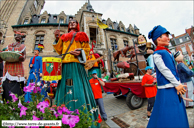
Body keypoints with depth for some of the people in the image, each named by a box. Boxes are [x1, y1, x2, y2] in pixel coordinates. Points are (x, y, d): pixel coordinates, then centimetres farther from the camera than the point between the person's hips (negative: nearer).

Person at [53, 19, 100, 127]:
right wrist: (57, 39, 8)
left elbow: (87, 49, 6)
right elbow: (59, 51, 18)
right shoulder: (64, 37, 26)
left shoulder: (81, 35, 16)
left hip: (76, 65, -4)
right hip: (65, 65, 4)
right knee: (66, 88, 4)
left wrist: (80, 52, -13)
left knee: (78, 88, -8)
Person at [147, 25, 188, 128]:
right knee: (168, 116, 1)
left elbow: (173, 70, 16)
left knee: (178, 115, 20)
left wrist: (178, 84, 12)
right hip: (166, 89, -9)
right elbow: (164, 70, -18)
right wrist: (177, 84, -16)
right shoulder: (157, 54, -13)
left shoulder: (168, 52, 14)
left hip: (174, 88, 9)